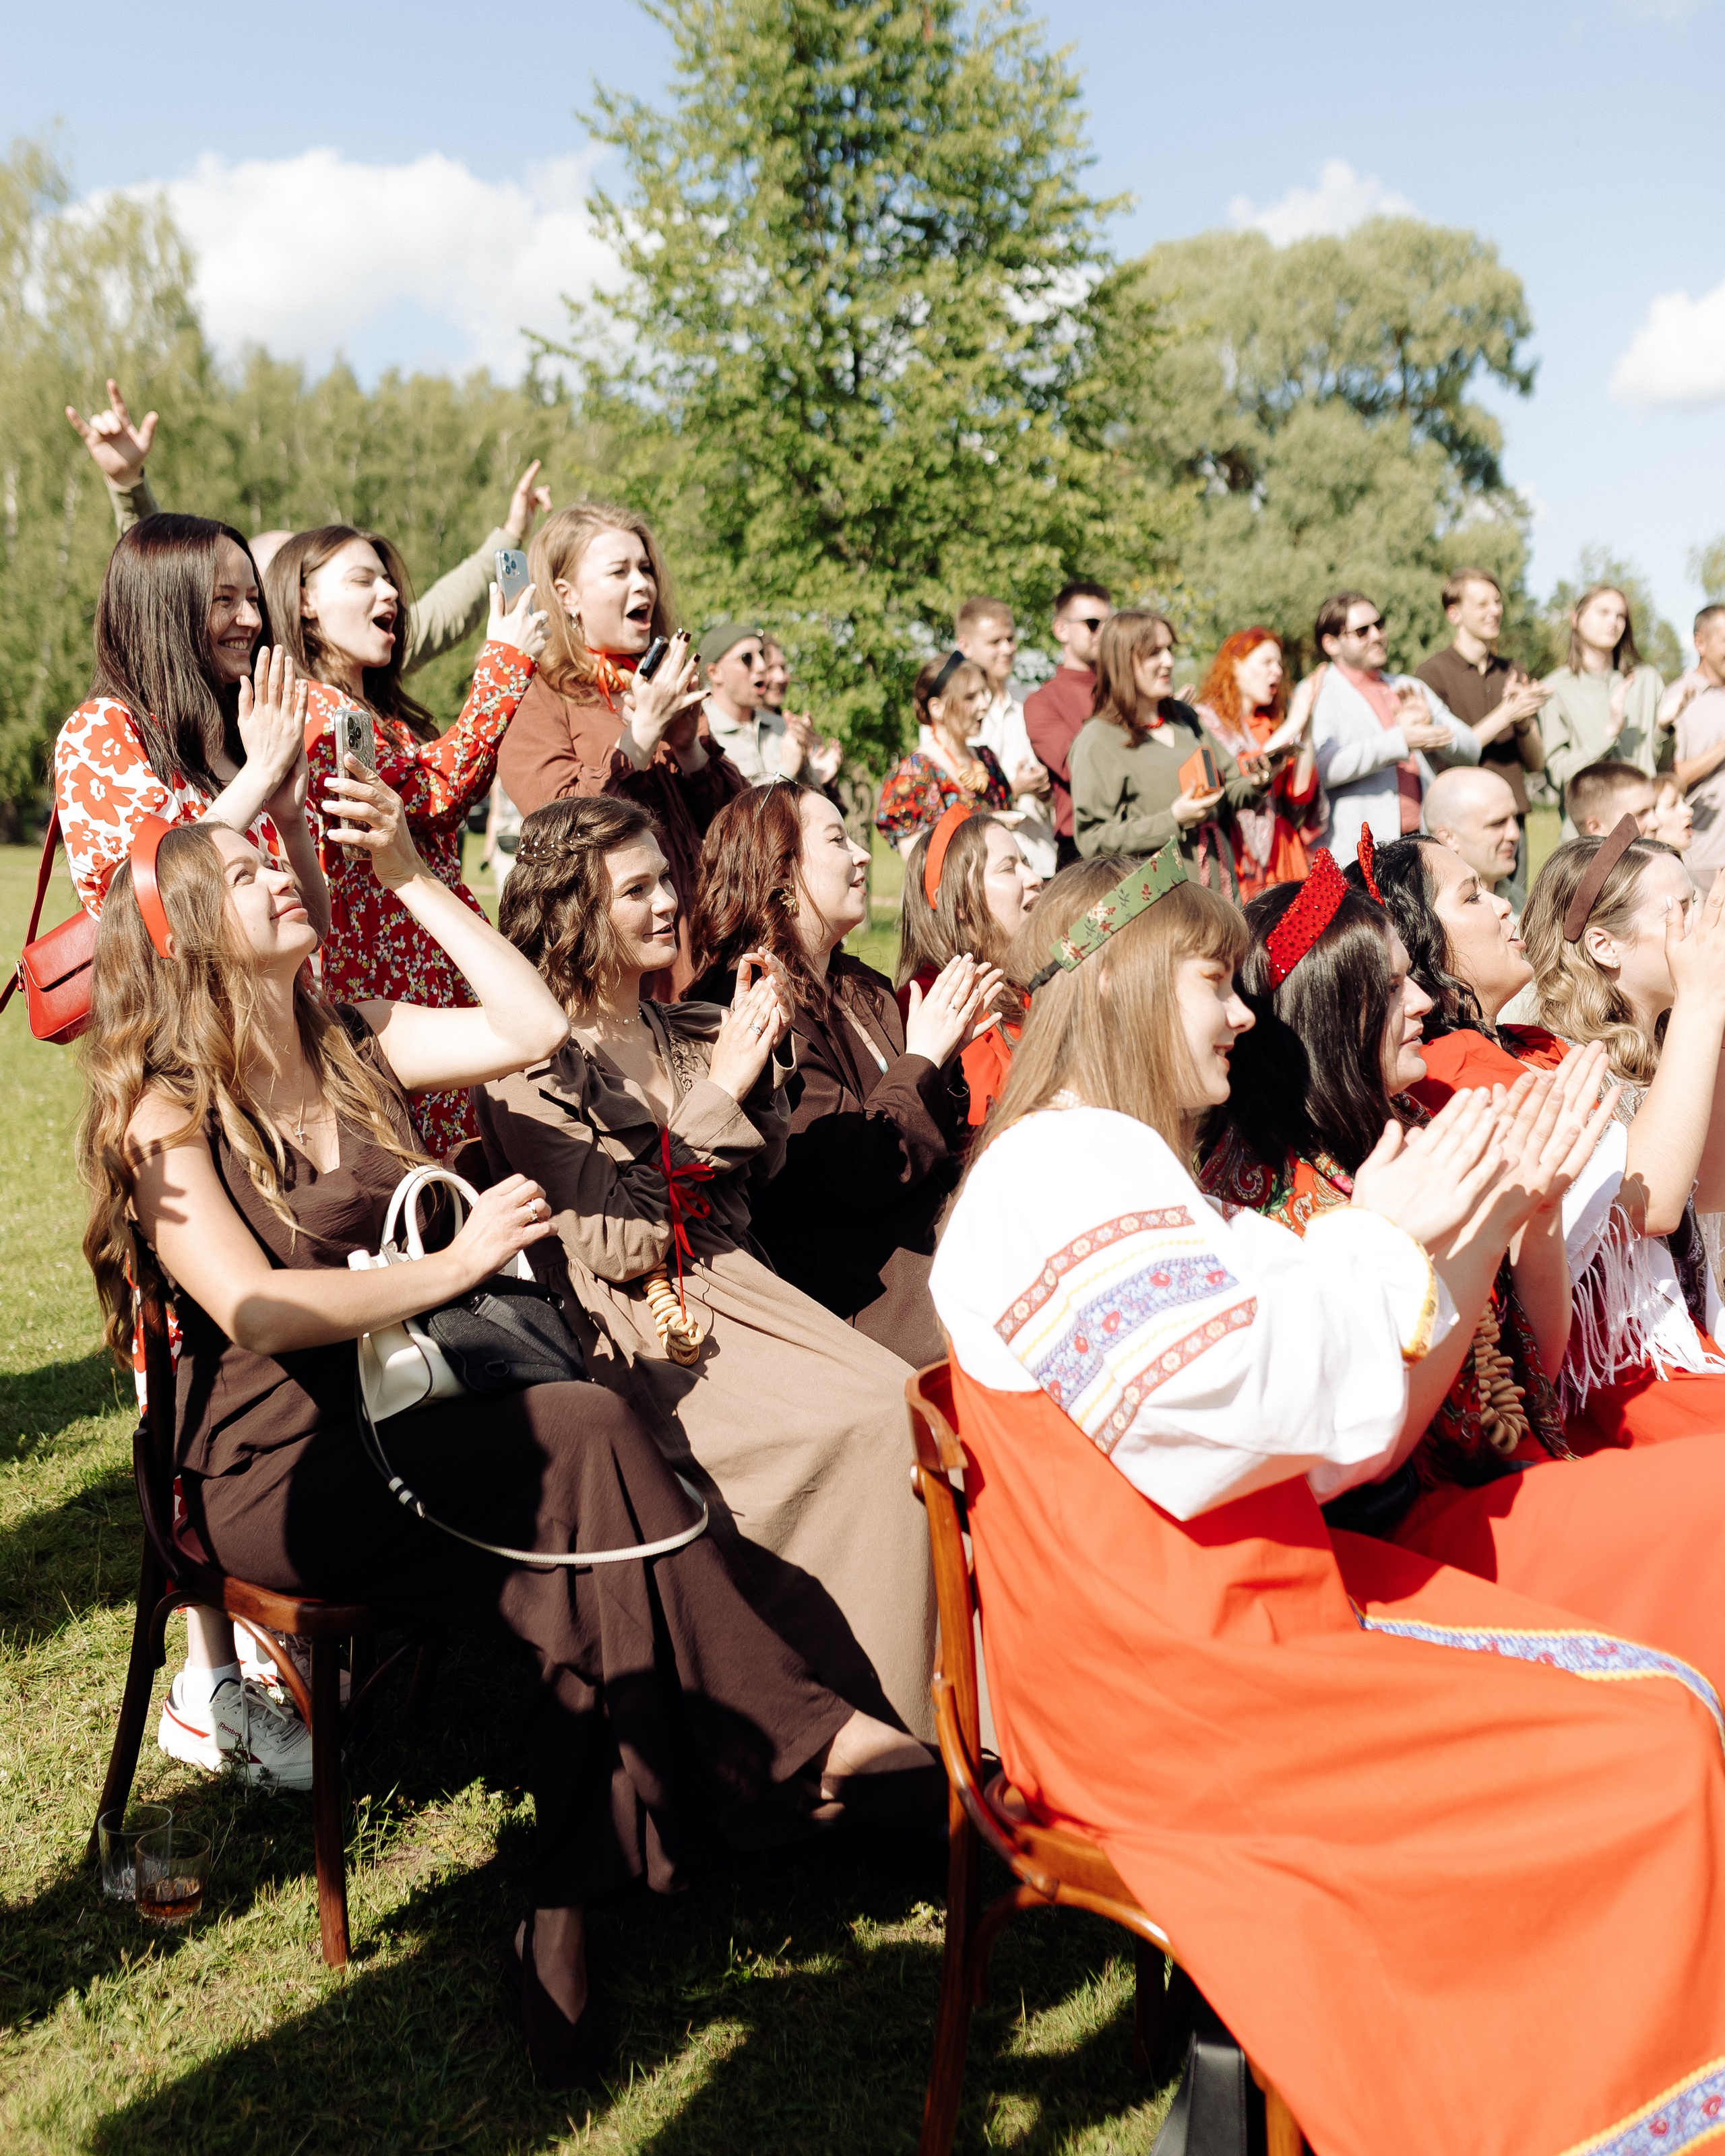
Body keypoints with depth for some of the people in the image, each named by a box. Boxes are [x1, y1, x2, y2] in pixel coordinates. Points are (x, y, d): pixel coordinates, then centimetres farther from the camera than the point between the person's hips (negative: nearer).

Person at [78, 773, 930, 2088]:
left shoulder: (347, 1045, 14)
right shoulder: (163, 1109, -6)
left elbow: (533, 1029, 5)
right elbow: (255, 1308, -19)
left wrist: (410, 871, 5)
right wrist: (457, 1262, -17)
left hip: (407, 1417, 6)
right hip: (274, 1467, -6)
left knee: (592, 1556, -22)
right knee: (591, 1439, -25)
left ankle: (567, 1914, -17)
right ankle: (796, 1730, -14)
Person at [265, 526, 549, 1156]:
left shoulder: (385, 715, 21)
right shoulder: (310, 707, -9)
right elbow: (437, 790, -16)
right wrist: (505, 663, -8)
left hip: (430, 974, 9)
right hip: (372, 983, -9)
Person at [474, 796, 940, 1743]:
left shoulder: (684, 1031, 14)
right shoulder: (531, 1066, -7)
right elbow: (615, 1245, -15)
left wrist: (760, 1070, 3)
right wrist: (716, 1090, -14)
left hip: (728, 1283, 7)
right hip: (629, 1331, -7)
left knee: (902, 1401, -18)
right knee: (858, 1425, -23)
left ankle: (908, 1700, -10)